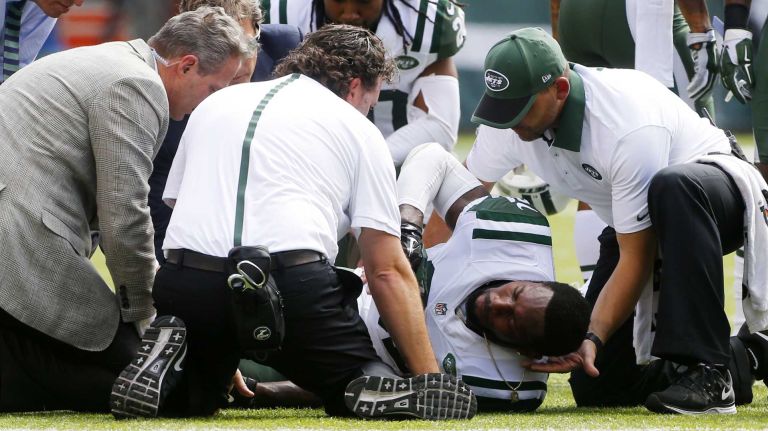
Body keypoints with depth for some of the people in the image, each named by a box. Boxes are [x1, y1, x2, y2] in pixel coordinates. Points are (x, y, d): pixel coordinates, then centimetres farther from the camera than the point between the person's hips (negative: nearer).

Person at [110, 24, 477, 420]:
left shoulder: (214, 103, 27)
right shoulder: (358, 130, 15)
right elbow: (388, 270, 9)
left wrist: (221, 351, 37)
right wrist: (429, 379, 10)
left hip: (186, 283, 3)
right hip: (292, 281, -3)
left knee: (190, 398, 28)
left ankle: (170, 361, -6)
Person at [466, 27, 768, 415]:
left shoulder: (629, 128, -35)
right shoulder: (512, 111, -16)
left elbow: (635, 260, -30)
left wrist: (594, 339, -37)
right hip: (631, 222, 7)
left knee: (671, 187, -45)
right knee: (595, 388, -4)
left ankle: (708, 372, -41)